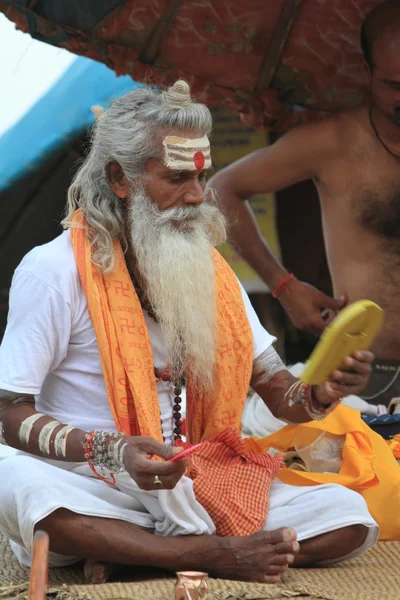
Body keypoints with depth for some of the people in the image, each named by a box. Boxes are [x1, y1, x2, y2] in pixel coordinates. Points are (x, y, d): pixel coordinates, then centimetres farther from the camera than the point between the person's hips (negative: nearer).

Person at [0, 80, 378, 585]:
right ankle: (214, 554, -26)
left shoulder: (210, 271, 11)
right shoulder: (53, 271, -7)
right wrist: (114, 454, -27)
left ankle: (127, 555, -18)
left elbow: (278, 393, 9)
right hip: (94, 494, -5)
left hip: (198, 487, 5)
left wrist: (322, 393, -16)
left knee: (352, 517, -15)